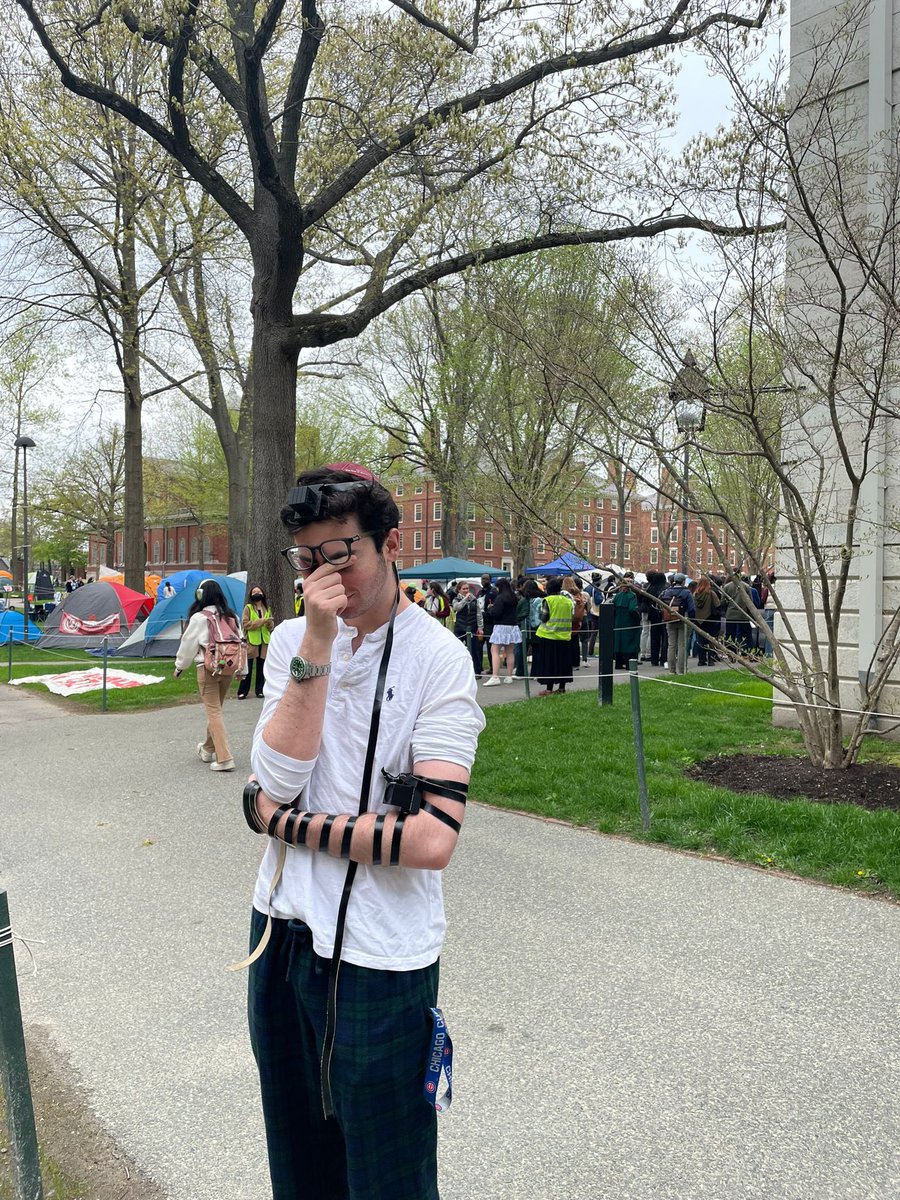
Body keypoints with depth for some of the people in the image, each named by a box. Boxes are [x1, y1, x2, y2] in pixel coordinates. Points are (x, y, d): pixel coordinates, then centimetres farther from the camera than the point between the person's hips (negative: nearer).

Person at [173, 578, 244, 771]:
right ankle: (208, 749, 36)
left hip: (208, 668, -6)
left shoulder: (199, 617, -9)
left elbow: (188, 644, -2)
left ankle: (224, 758, -12)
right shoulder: (232, 617, 7)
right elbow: (240, 643, 12)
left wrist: (180, 666, 12)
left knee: (213, 711, -4)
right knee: (216, 709, 20)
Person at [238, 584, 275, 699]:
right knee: (247, 668, -1)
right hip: (251, 641, -4)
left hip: (264, 641, 4)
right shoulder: (248, 608, -1)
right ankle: (243, 691, 6)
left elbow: (272, 626, 13)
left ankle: (259, 690, 16)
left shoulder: (267, 608, 12)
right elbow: (245, 624, -12)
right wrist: (261, 621, -18)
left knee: (261, 668, 7)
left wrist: (269, 623, -11)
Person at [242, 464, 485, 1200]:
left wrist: (287, 821, -14)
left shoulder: (437, 658, -15)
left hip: (380, 956, -5)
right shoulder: (291, 641, 0)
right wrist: (317, 648, -20)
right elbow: (276, 780, -13)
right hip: (283, 929, 5)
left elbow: (432, 839, -23)